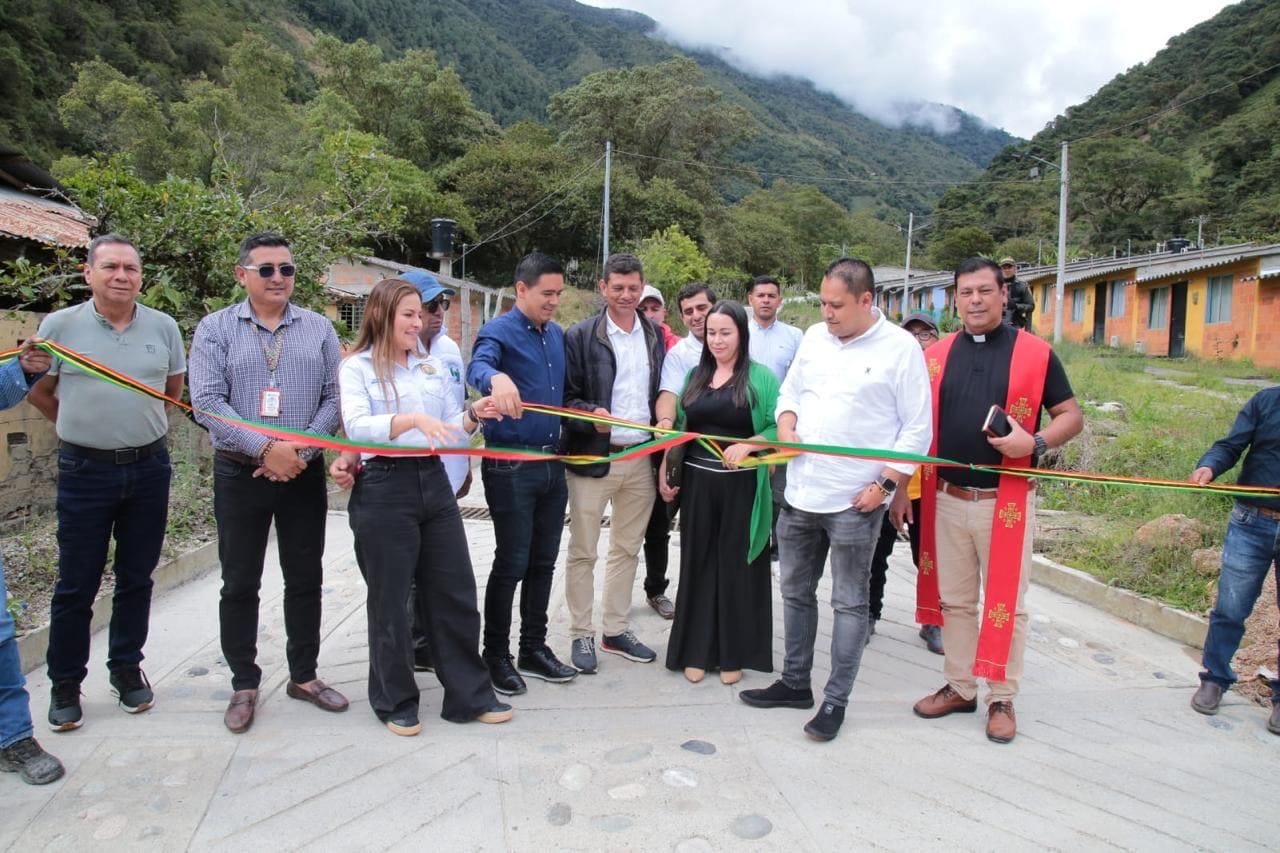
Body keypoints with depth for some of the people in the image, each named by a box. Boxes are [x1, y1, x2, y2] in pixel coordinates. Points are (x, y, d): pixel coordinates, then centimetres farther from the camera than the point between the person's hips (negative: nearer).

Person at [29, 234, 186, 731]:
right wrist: (81, 428, 11)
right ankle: (65, 684, 21)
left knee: (136, 578, 12)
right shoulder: (60, 325, -4)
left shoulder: (163, 327, 2)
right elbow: (38, 391, 8)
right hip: (85, 471, -2)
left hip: (149, 468, 2)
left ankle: (127, 669, 28)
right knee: (76, 584, 6)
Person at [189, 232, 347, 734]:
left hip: (305, 474, 2)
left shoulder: (319, 329, 5)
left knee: (305, 579, 10)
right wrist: (265, 449, -18)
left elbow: (333, 398, 0)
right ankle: (244, 685, 22)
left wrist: (302, 452, -12)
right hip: (240, 474, -1)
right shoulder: (215, 329, 0)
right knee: (240, 584, 8)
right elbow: (206, 402, -9)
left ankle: (304, 676, 26)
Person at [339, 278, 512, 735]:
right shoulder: (356, 367, -1)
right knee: (390, 600, 7)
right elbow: (357, 427, -16)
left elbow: (452, 428, 13)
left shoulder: (434, 365, 14)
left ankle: (470, 694, 21)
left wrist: (473, 415, -8)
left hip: (434, 482, 5)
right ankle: (395, 701, 24)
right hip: (384, 487, -5)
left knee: (455, 592, 8)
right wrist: (412, 419, -29)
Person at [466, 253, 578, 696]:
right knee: (511, 563, -1)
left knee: (543, 561, 13)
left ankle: (534, 648, 27)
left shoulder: (557, 335, 12)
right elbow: (477, 365, -33)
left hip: (552, 463, 7)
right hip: (510, 466, -7)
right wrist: (496, 377, -55)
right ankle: (496, 656, 16)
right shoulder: (499, 331, -10)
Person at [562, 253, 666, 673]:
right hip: (593, 459, -4)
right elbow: (566, 397, -6)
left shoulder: (656, 336, 8)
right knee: (583, 552, 5)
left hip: (642, 459, 4)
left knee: (627, 549, 14)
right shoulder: (580, 336, -6)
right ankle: (581, 634, 19)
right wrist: (591, 414, -25)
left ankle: (616, 630, 27)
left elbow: (662, 393, 12)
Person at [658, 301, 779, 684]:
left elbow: (779, 427, -8)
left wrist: (747, 444, -23)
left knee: (736, 566, 5)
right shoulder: (695, 375, 11)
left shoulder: (760, 376, -3)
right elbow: (679, 427, 14)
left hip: (742, 486, -4)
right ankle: (697, 650, 19)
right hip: (698, 483, 4)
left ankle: (734, 653, 18)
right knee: (699, 564, 8)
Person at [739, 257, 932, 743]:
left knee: (849, 603, 5)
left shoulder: (900, 348, -8)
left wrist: (885, 485, -13)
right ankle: (794, 683, 32)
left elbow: (917, 429, -8)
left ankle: (836, 700, 19)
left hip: (854, 501, -6)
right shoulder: (814, 337, 8)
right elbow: (790, 392, 18)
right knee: (795, 592, 16)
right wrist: (785, 427, -2)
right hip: (800, 492, 6)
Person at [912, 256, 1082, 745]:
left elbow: (1071, 416, 1)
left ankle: (1002, 699, 21)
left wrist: (1036, 443, -19)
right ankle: (959, 687, 28)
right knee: (953, 599, 12)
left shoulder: (1034, 353, -3)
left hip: (1006, 501, -3)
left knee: (1006, 603, 6)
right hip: (947, 499, 3)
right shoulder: (936, 356, 6)